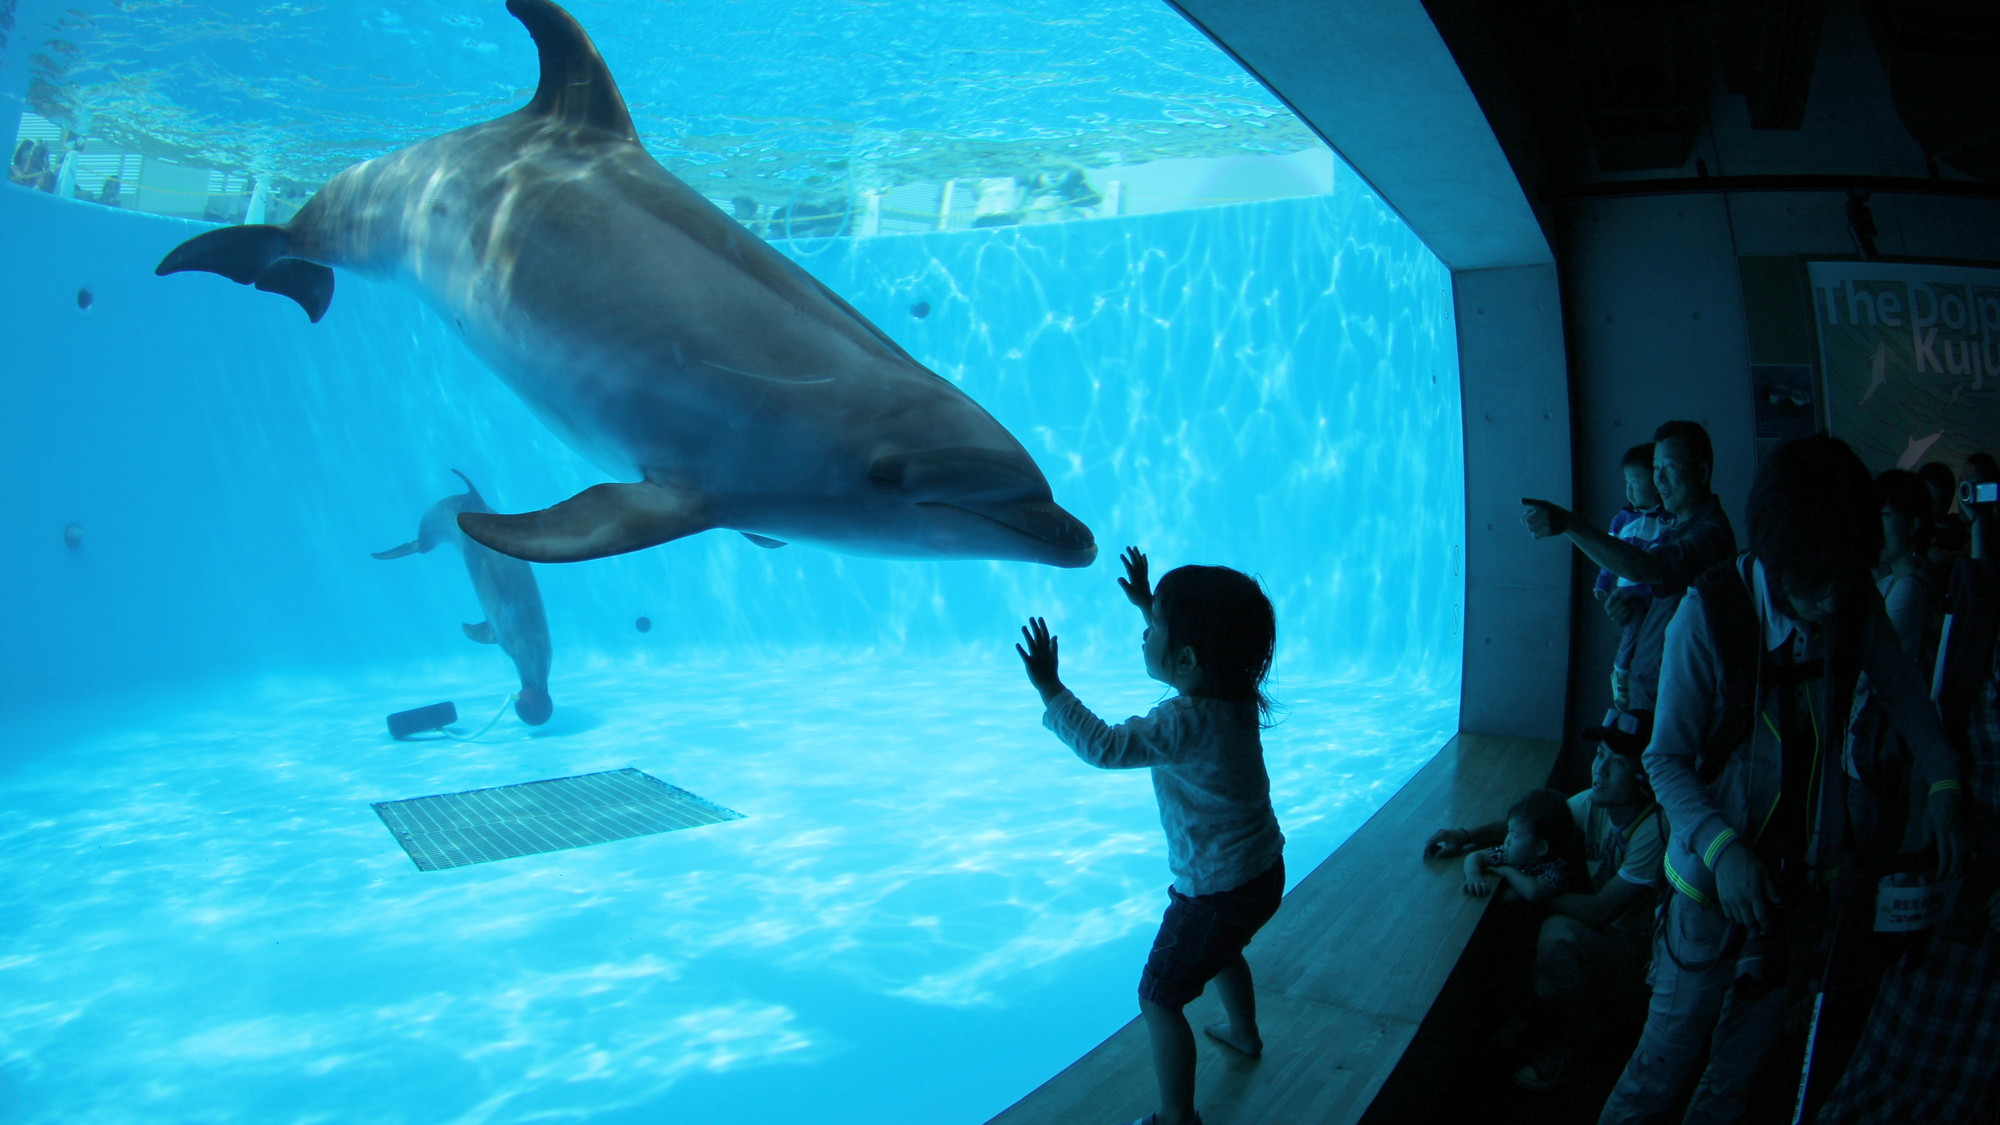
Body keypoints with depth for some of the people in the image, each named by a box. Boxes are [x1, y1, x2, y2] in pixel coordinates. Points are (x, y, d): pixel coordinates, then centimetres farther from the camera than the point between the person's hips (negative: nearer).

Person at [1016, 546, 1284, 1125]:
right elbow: (1193, 655, 16)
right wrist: (1151, 603, 18)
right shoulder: (1235, 692, -5)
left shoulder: (1187, 723, -31)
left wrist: (1050, 689, -30)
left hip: (1215, 891, -9)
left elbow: (1105, 746, -36)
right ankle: (1244, 1032, 61)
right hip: (1264, 873, 9)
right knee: (1222, 950, 37)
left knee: (1159, 997, 5)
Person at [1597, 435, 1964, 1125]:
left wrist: (1941, 783, -1)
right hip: (1719, 879, -4)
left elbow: (1901, 690, 12)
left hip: (1807, 877, 4)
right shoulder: (1709, 614, -21)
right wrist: (1721, 848, -30)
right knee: (1666, 1057, 3)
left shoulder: (1856, 604, -8)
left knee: (1743, 1061, 19)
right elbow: (1666, 760, -16)